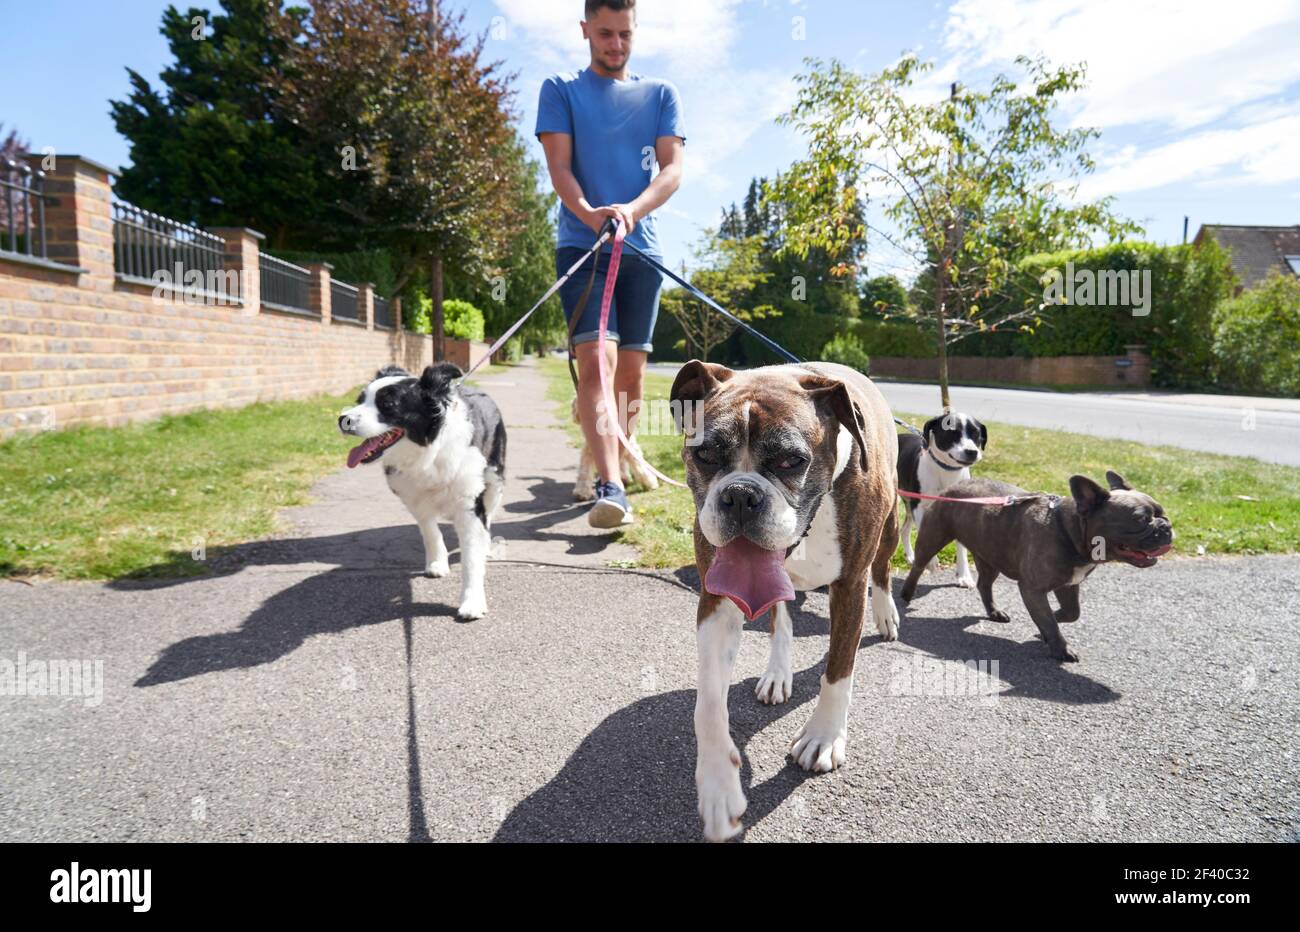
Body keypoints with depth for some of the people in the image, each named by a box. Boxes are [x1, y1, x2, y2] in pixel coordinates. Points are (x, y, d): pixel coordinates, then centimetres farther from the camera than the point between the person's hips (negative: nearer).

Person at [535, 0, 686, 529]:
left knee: (632, 368, 5)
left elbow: (673, 168, 1)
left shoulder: (660, 95, 14)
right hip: (581, 244, -3)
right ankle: (610, 487, -26)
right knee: (596, 358, -19)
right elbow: (558, 167, -2)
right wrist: (589, 213, -23)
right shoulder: (560, 90, 10)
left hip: (642, 247, 3)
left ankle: (616, 462, 21)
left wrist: (631, 210, -19)